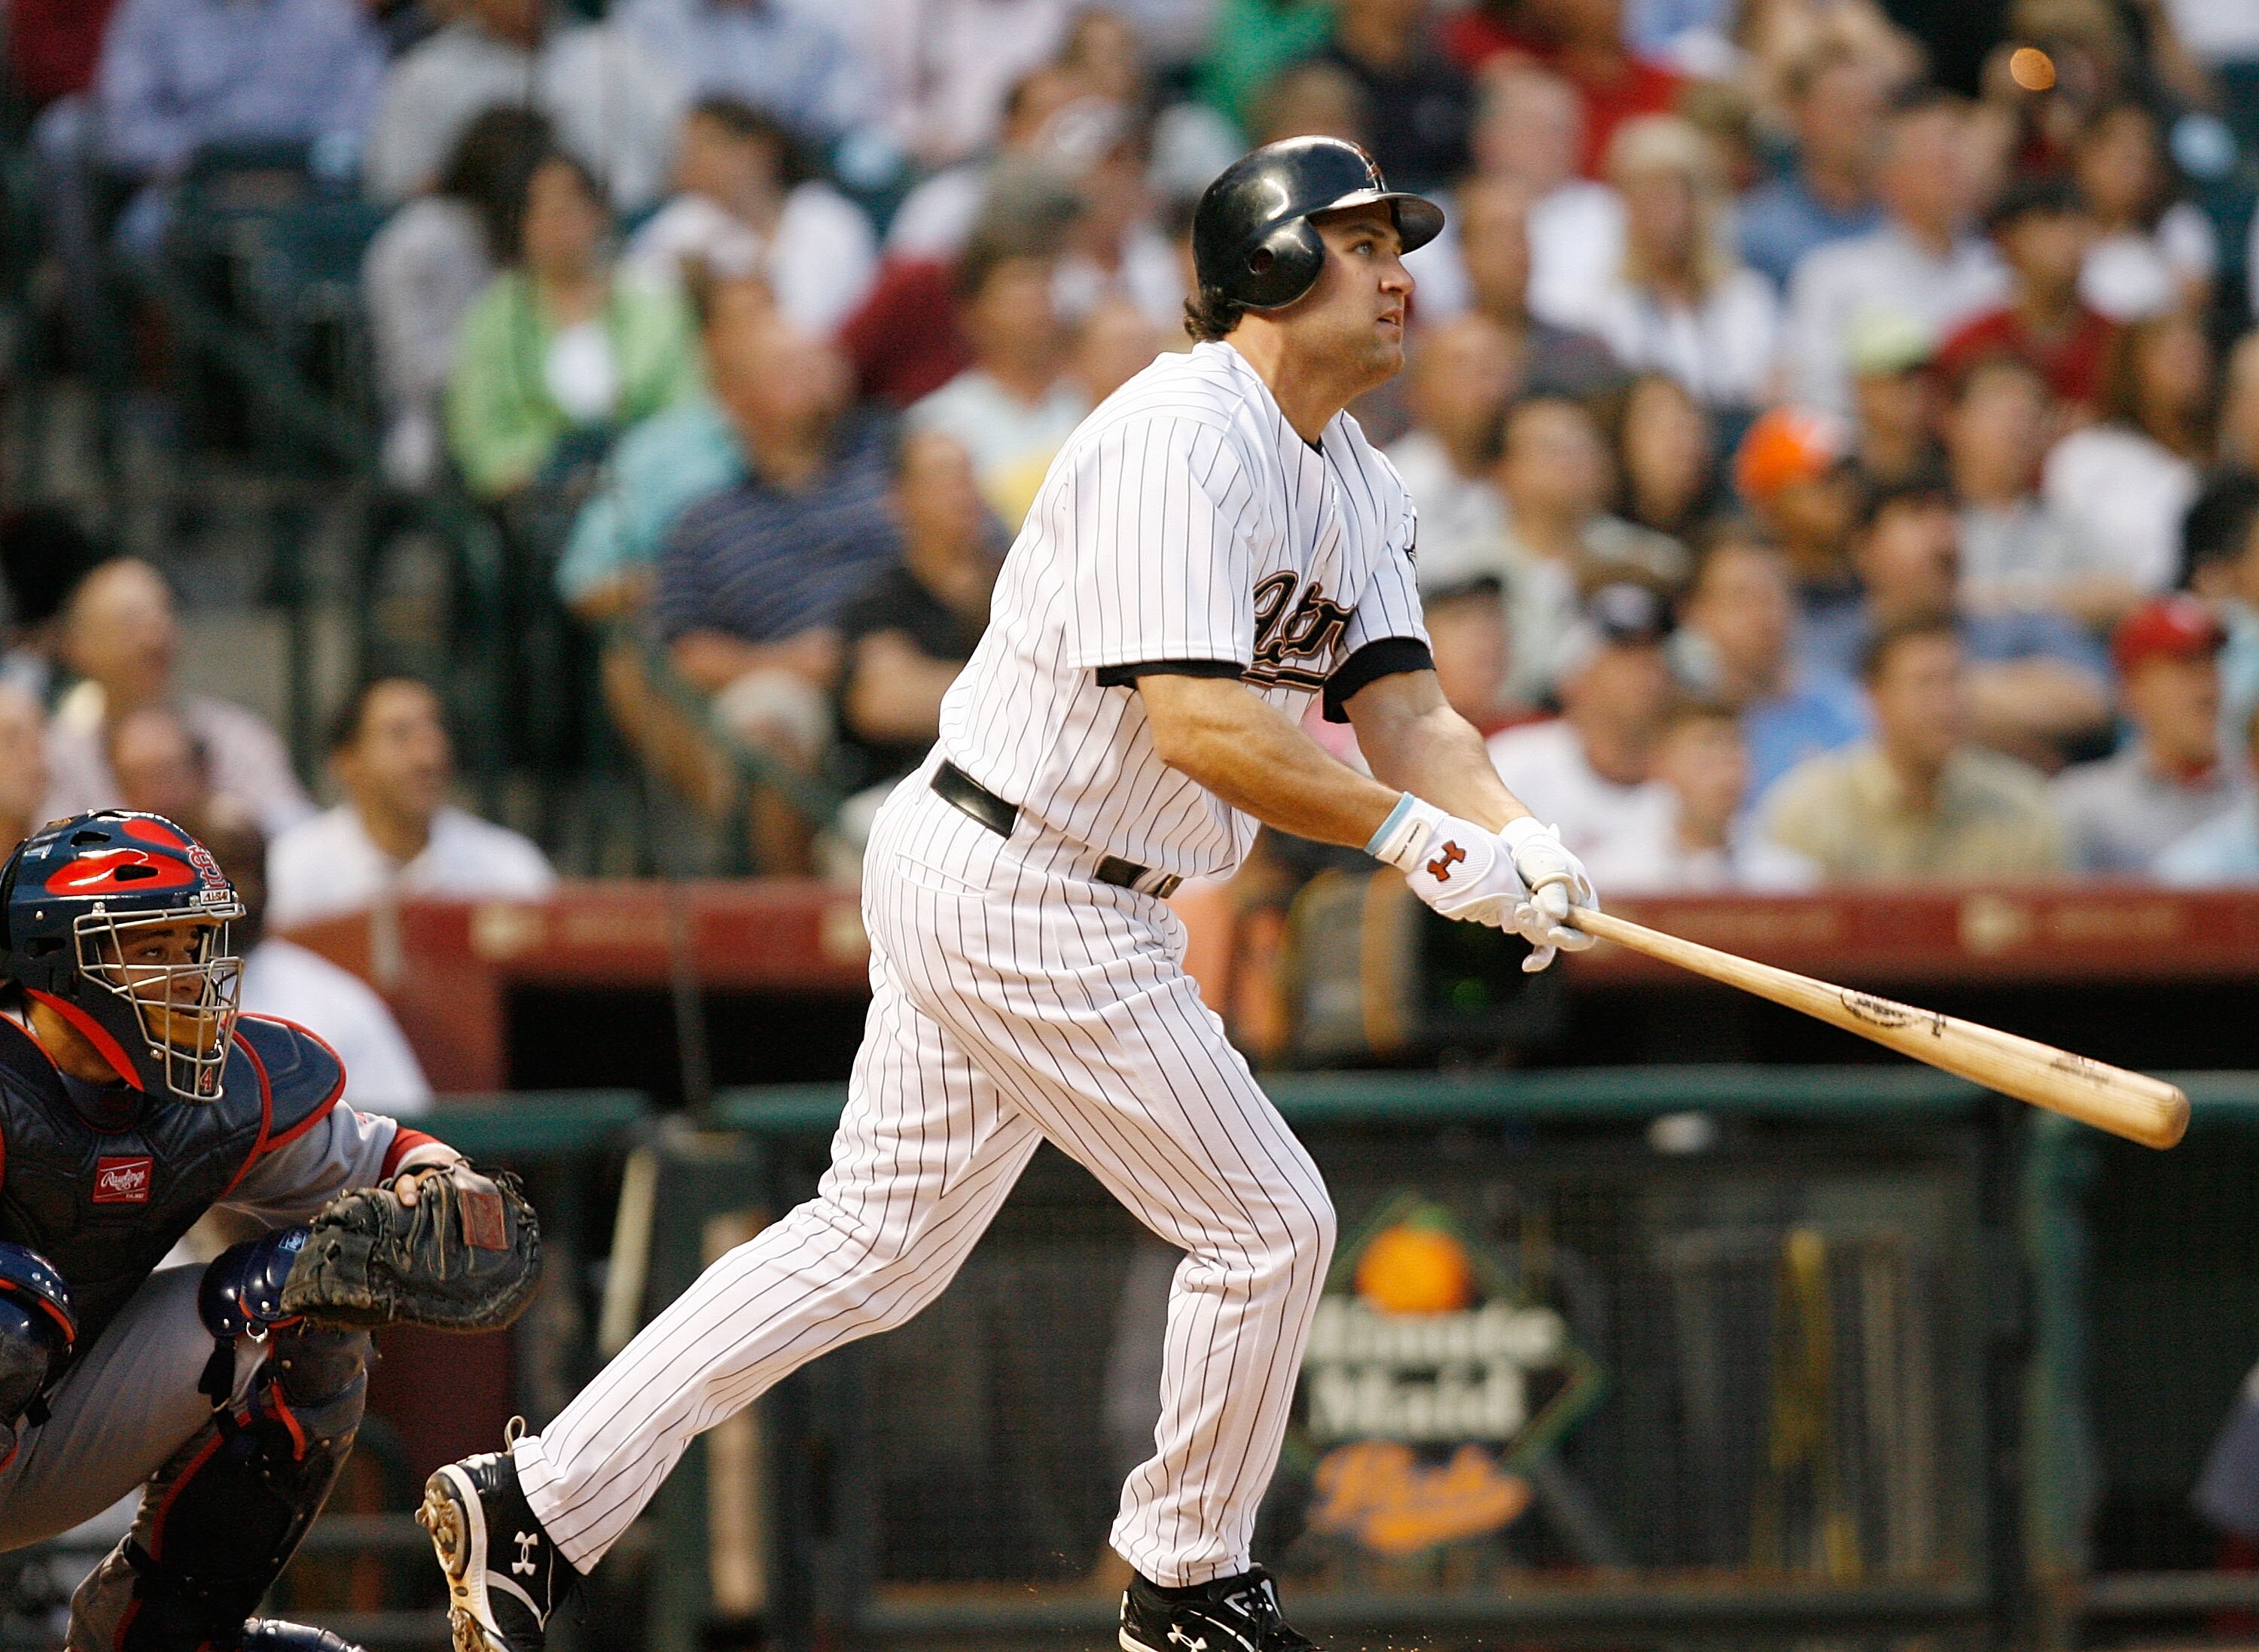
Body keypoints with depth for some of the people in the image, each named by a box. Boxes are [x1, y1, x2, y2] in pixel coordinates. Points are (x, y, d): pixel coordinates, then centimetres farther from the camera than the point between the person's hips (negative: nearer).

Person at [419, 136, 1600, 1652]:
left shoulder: (1354, 480, 12)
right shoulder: (1183, 438, -20)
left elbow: (1402, 704, 4)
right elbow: (1200, 726, -29)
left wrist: (1517, 840, -15)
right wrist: (1422, 840, -29)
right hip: (1027, 904, -10)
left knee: (883, 1240, 12)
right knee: (1266, 1225, -2)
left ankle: (543, 1503, 12)